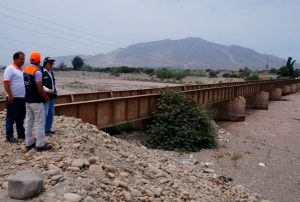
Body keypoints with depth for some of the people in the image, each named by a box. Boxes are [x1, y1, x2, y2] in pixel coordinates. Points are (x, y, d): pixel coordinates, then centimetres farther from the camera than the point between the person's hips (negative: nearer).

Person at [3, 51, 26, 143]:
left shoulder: (22, 69, 14)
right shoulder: (10, 68, -10)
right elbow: (6, 83, -16)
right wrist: (10, 96, -21)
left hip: (22, 98, 8)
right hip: (14, 98, -8)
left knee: (20, 118, 14)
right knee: (11, 118, 1)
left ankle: (21, 134, 23)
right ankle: (9, 136, 8)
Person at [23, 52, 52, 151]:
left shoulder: (25, 70, 7)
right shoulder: (37, 72, -18)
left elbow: (28, 85, 13)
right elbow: (40, 89, -21)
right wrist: (46, 97, -6)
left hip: (28, 100, 8)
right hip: (36, 101, -8)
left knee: (28, 122, 13)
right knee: (40, 123, -1)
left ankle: (29, 143, 21)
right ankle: (40, 145, 4)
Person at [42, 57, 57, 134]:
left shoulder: (51, 73, 18)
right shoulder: (41, 72, -10)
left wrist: (55, 91, 13)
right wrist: (47, 90, -24)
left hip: (51, 97, 9)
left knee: (51, 113, 13)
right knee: (44, 113, -7)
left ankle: (48, 129, 23)